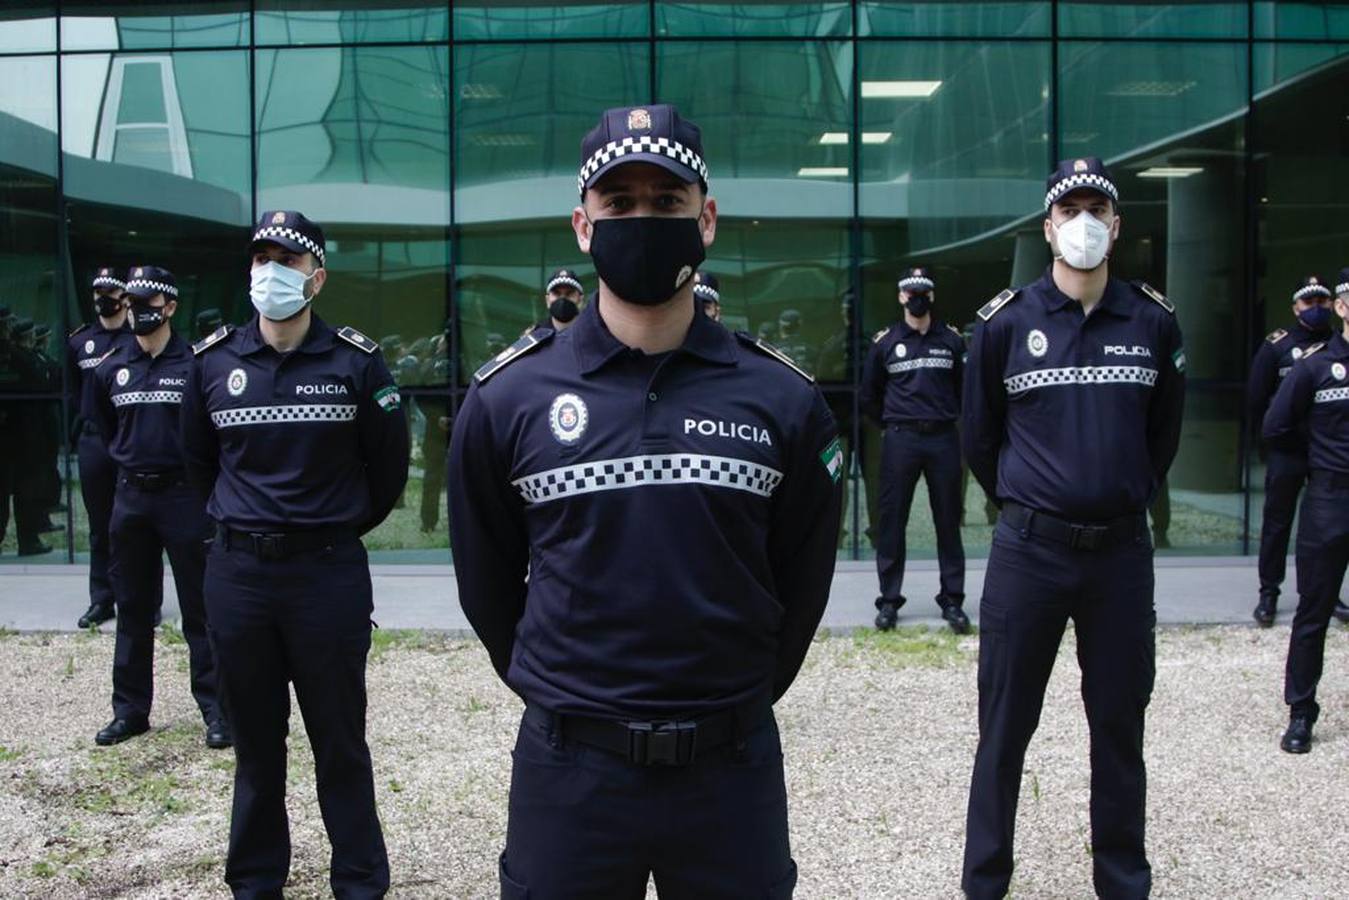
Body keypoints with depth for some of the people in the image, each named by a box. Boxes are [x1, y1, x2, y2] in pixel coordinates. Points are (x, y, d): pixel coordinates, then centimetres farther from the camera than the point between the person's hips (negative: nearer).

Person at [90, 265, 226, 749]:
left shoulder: (195, 364, -9)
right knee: (132, 609, 12)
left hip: (184, 496, -5)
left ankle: (215, 709, 8)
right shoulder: (111, 369, 6)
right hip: (130, 496, 5)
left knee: (200, 610, 1)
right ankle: (130, 709, 21)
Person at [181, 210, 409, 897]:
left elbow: (388, 466, 6)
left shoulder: (356, 362, -4)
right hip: (237, 574, 3)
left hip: (329, 573, -2)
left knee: (340, 742, 5)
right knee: (255, 741, 13)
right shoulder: (213, 361, 3)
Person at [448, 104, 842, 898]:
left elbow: (801, 585, 8)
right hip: (568, 770, 0)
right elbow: (487, 586, 7)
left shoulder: (784, 401, -3)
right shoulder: (506, 398, -4)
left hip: (733, 769, 1)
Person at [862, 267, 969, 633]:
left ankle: (952, 600, 12)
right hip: (900, 440, 0)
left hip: (943, 439, 1)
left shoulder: (952, 339, 7)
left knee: (948, 520, 4)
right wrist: (890, 423, 10)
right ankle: (889, 600, 9)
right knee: (891, 520, 0)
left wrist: (948, 415, 12)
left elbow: (966, 387, 15)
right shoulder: (885, 342, 5)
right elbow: (869, 395, 13)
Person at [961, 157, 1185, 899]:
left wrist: (1125, 498, 14)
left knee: (1120, 722, 11)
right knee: (1005, 725, 6)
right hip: (1028, 551, -2)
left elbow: (1164, 432, 15)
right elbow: (979, 436, 8)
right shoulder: (1006, 322, -3)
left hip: (1122, 550, 2)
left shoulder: (1154, 323, 3)